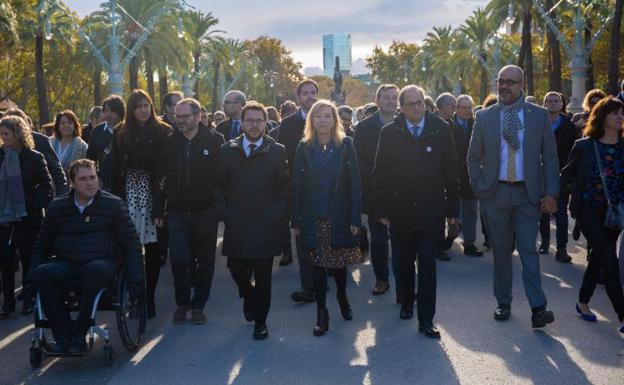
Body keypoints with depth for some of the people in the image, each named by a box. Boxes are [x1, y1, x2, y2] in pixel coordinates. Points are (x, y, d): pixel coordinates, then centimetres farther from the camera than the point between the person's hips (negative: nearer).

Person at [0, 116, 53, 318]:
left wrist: (37, 207, -15)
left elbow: (46, 185, -5)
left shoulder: (34, 157, -5)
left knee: (28, 260, 5)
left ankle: (29, 300, 17)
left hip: (28, 218, -3)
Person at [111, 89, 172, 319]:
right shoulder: (122, 133, 9)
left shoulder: (163, 131, 4)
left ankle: (149, 297, 11)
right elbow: (116, 168, 6)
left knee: (153, 248, 2)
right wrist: (117, 196, -2)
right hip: (131, 191, 1)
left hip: (155, 191, -1)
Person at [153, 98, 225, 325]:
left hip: (206, 212, -2)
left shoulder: (215, 141, -4)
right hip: (177, 212, 2)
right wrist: (158, 211, 2)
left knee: (205, 261, 7)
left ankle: (198, 305, 21)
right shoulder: (169, 143, 5)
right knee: (178, 259, -1)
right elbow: (161, 179, 6)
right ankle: (182, 302, 18)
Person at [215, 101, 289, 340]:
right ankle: (249, 297, 38)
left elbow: (284, 187, 2)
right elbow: (219, 186, 10)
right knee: (236, 268, 6)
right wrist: (224, 214, 1)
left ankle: (260, 321, 16)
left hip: (266, 226, -2)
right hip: (236, 226, 2)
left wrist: (276, 216, -6)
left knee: (263, 276, 1)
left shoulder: (277, 151, 1)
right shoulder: (228, 151, 6)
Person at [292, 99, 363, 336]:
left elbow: (354, 183, -4)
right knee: (318, 263, 2)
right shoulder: (304, 147, 1)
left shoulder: (345, 144, -2)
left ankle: (342, 297, 37)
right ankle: (322, 313, 9)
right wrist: (296, 220, -2)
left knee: (340, 261, 11)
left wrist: (355, 218, -9)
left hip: (340, 215, 0)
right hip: (313, 216, 0)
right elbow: (297, 185, 1)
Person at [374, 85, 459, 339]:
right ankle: (406, 303, 36)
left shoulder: (441, 130, -3)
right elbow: (380, 173, 1)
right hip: (400, 211, 1)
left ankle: (426, 319, 5)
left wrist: (453, 208, 0)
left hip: (431, 211, -1)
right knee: (404, 261, 15)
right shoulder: (389, 133, -2)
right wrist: (381, 209, -2)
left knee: (428, 265, -2)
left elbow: (451, 171, 0)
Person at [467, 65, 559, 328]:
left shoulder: (539, 115, 3)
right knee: (501, 252, 8)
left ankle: (538, 308, -6)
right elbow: (473, 157, 10)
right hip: (495, 194, 1)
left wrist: (551, 193, -4)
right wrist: (479, 189, 2)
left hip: (527, 194, -1)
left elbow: (549, 157, 4)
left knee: (528, 250, -7)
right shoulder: (484, 117, 5)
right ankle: (503, 304, 18)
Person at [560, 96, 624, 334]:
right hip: (590, 211, -4)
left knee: (598, 258, 12)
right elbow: (566, 176, 5)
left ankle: (583, 303, 29)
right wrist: (575, 195, -3)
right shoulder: (584, 146, -5)